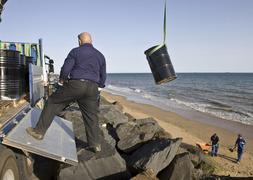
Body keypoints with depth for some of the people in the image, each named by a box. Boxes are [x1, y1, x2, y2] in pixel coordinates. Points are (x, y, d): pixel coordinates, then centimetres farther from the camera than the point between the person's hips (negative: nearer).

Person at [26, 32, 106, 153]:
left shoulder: (75, 51, 4)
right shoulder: (100, 55, 17)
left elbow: (65, 69, -4)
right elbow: (103, 76, 18)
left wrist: (62, 79, 16)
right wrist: (98, 86, 35)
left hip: (75, 84, -4)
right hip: (92, 89, 4)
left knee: (52, 103, 12)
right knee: (91, 116, 12)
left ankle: (39, 131, 14)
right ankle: (95, 144, 16)